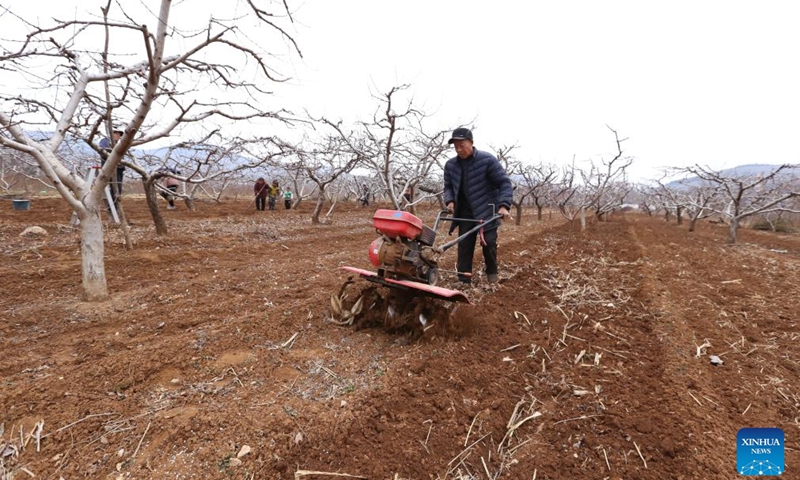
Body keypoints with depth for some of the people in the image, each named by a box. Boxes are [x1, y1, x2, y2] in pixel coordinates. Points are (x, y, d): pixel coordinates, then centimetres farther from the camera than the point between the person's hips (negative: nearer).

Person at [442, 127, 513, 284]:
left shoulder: (487, 160, -13)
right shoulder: (450, 165, 0)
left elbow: (504, 183, -12)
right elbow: (448, 186, 14)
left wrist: (504, 205, -25)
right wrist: (450, 201, -6)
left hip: (487, 210, -3)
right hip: (465, 212, 3)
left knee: (489, 242, -5)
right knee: (464, 244, -3)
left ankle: (492, 272, 21)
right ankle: (464, 277, 3)